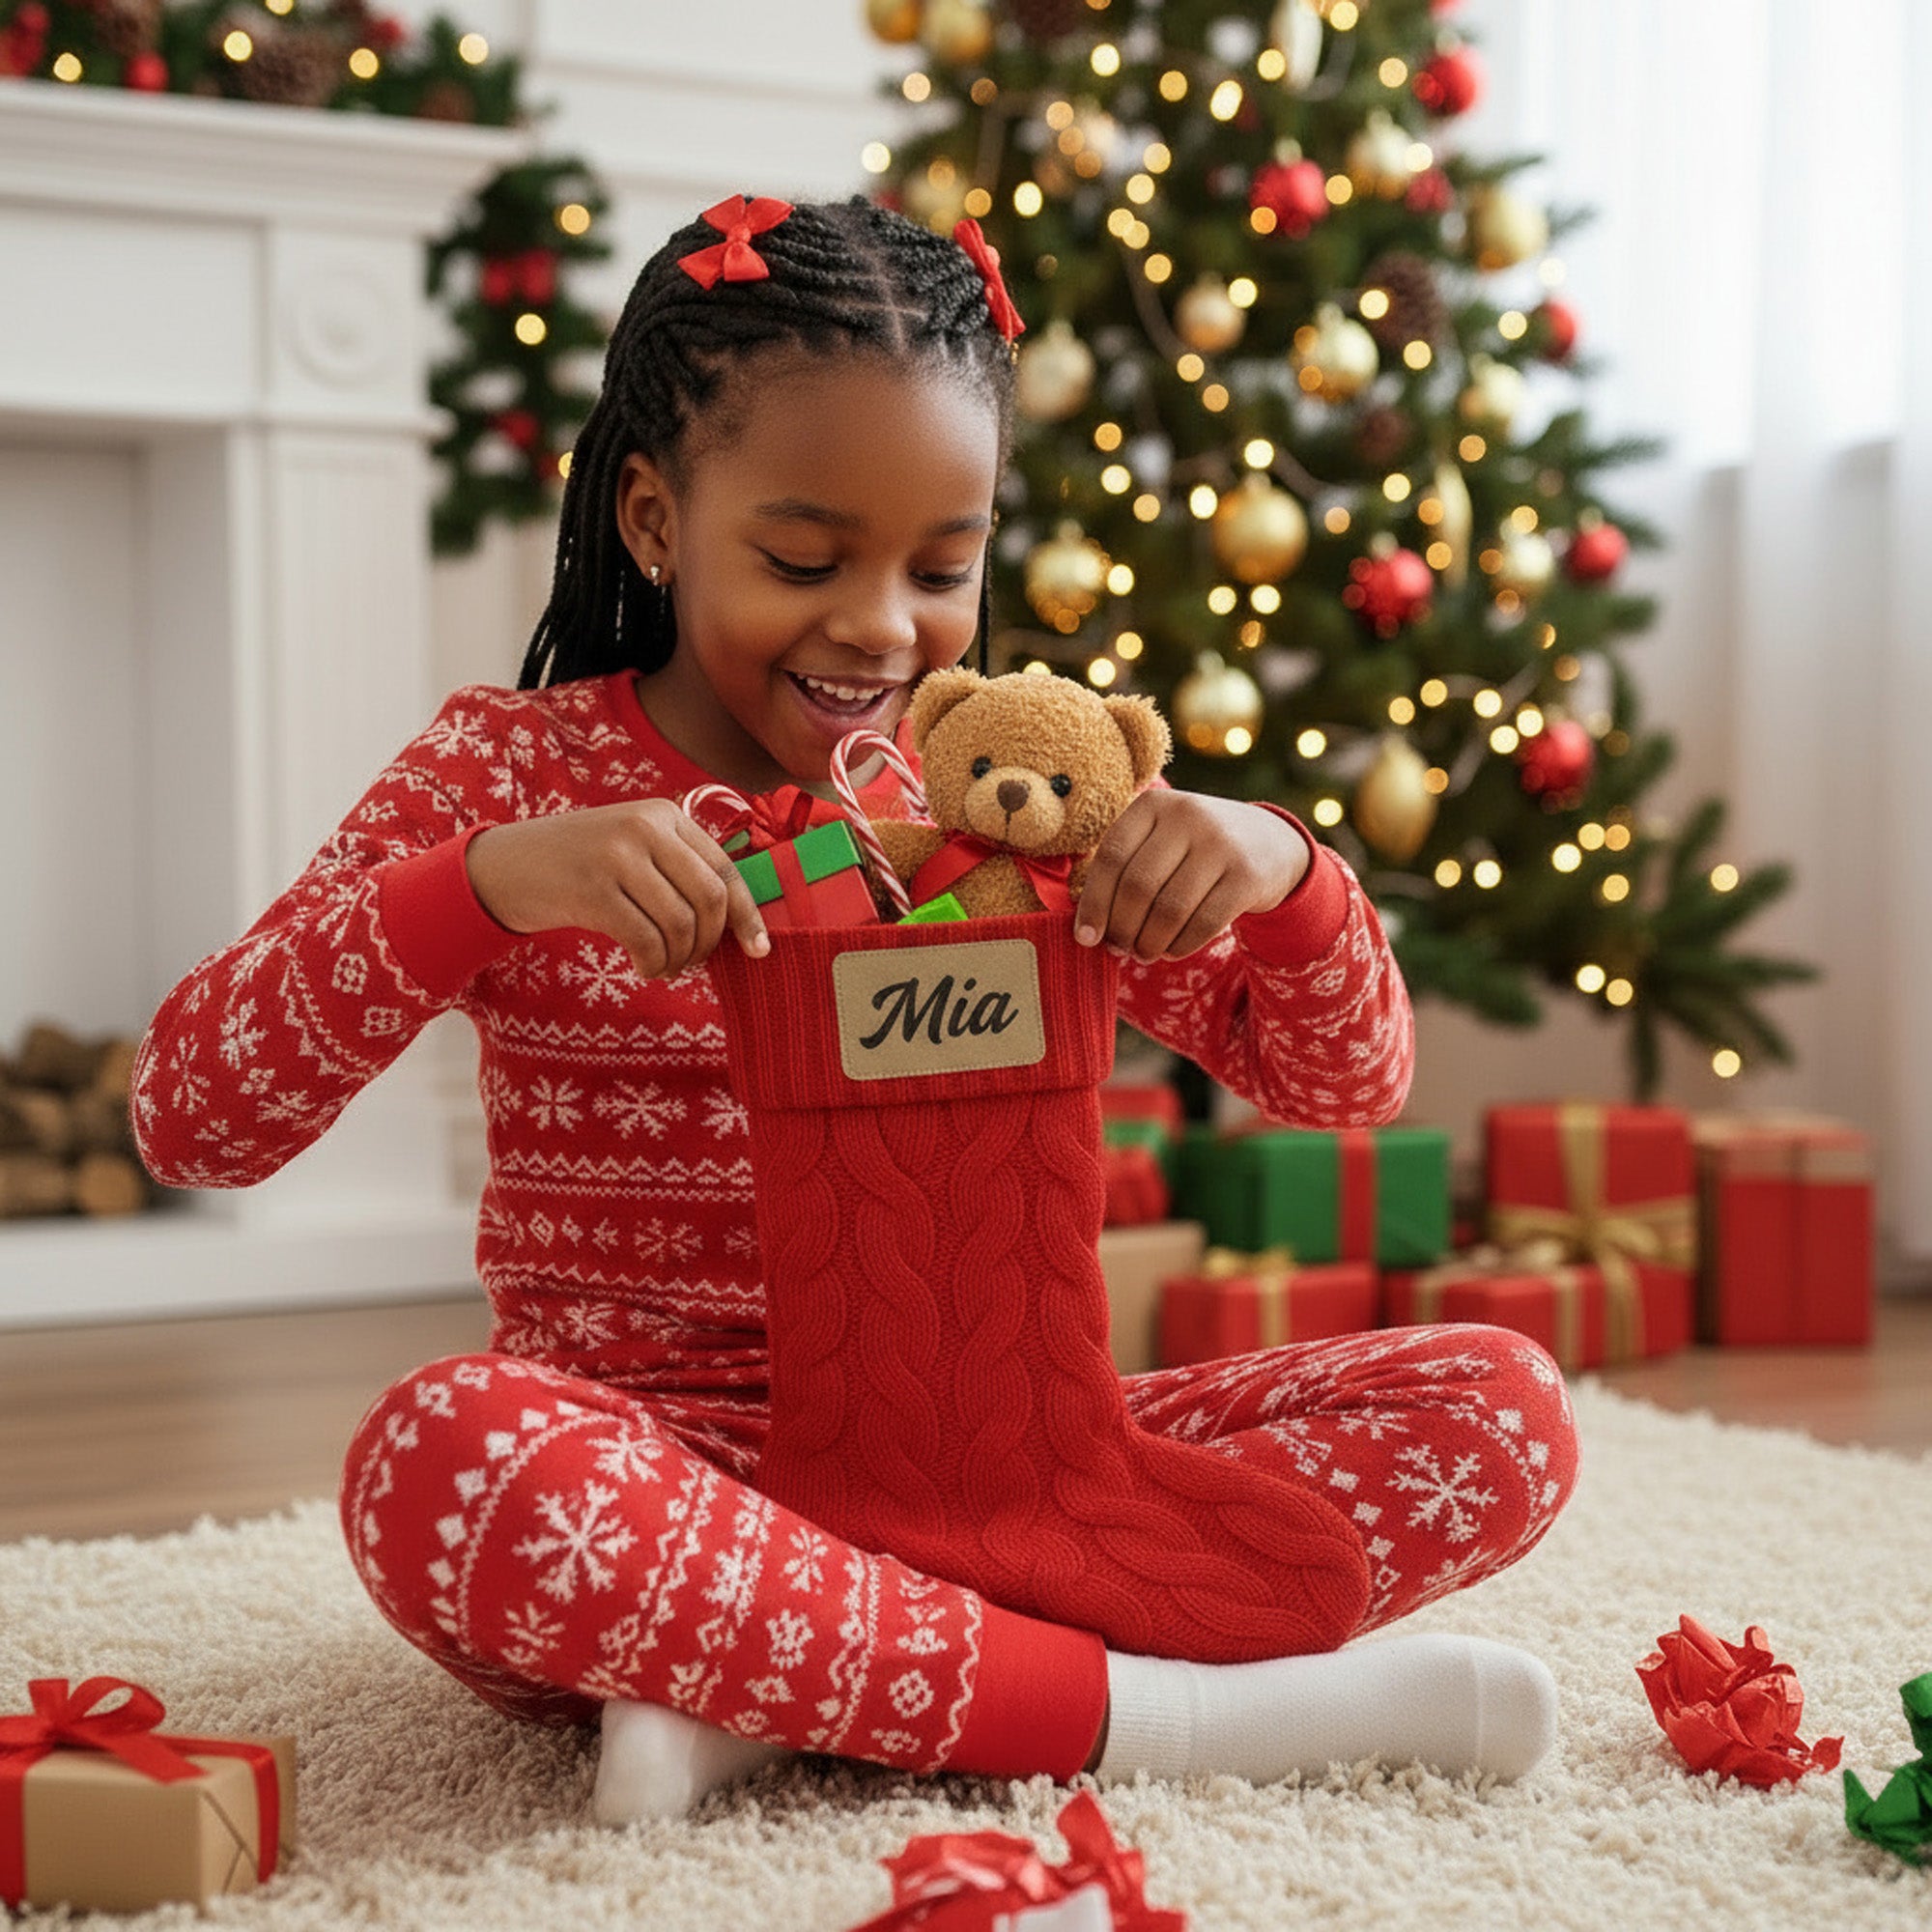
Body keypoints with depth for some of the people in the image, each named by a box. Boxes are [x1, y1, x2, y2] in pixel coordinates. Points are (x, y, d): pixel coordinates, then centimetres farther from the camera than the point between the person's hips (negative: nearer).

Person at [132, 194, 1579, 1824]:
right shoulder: (511, 772, 1)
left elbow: (1344, 1083, 7)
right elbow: (192, 1121, -11)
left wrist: (1282, 872, -16)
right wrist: (485, 876, -27)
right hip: (648, 1468, -3)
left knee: (1498, 1409, -13)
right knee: (443, 1458, -37)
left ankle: (768, 1693, -23)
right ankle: (1162, 1711, -27)